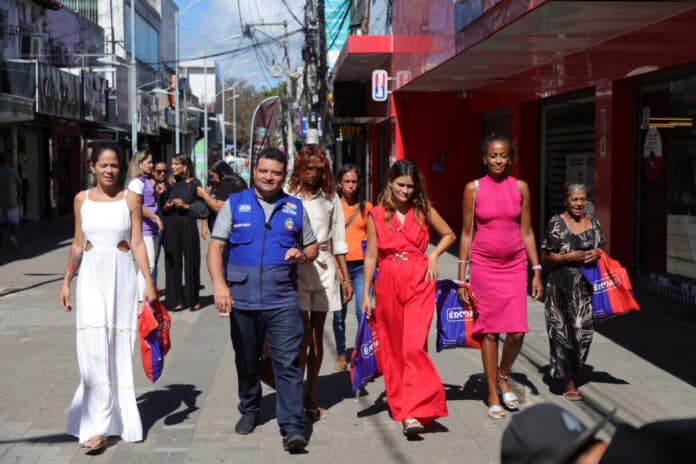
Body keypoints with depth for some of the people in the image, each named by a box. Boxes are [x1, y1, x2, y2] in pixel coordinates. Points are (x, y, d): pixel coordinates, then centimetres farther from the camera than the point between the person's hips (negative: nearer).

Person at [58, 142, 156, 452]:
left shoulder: (130, 199, 1)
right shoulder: (82, 199, 7)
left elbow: (137, 244, -1)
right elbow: (77, 245, 12)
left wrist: (149, 282, -7)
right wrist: (66, 282, 10)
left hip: (121, 275, -1)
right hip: (91, 276, 1)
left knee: (118, 346, 5)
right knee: (94, 346, -8)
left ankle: (118, 413, 22)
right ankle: (97, 424, -6)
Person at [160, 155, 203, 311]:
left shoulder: (194, 183, 1)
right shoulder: (170, 184, 11)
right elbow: (162, 208, 15)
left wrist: (186, 206, -13)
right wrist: (166, 207, -6)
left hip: (188, 226, -3)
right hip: (171, 226, 3)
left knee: (191, 262, 1)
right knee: (173, 263, 2)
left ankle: (193, 299, 12)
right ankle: (176, 300, 8)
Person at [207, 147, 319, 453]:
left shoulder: (295, 207, 9)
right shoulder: (234, 204, 6)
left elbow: (313, 247, 17)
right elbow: (215, 246, 0)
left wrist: (302, 255, -7)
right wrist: (219, 284, -14)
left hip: (283, 301, -1)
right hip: (242, 299, 1)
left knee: (288, 364, -8)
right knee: (246, 361, 15)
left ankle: (293, 428, -7)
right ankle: (249, 410, 35)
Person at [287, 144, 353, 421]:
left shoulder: (330, 198, 10)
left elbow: (338, 240, 13)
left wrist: (346, 277, 11)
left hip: (324, 270, 4)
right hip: (295, 270, -4)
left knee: (317, 335, 8)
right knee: (303, 333, -10)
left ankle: (311, 396, 17)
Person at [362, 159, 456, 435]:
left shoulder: (424, 210, 5)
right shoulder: (377, 215, 5)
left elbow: (449, 235, 18)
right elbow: (371, 256, 7)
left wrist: (433, 255, 0)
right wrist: (366, 295, 6)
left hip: (419, 282, -2)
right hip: (388, 284, 2)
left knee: (414, 345, -14)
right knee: (393, 348, 10)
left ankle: (413, 412, -17)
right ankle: (399, 404, 26)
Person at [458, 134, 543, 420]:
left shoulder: (520, 187, 4)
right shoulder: (473, 189, -1)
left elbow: (527, 232, 7)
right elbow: (466, 233, 2)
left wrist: (536, 271, 4)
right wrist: (462, 277, -1)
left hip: (515, 265, 1)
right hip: (484, 265, -1)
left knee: (517, 331, -6)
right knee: (488, 330, 3)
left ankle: (503, 377, 23)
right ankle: (493, 395, 15)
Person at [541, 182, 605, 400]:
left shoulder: (593, 221, 10)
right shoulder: (556, 223, -5)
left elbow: (602, 248, 20)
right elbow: (545, 256, -4)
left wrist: (597, 253, -3)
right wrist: (571, 256, -15)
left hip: (587, 284, 4)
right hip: (562, 284, -4)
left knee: (583, 329, 2)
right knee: (563, 330, -2)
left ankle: (570, 371, 25)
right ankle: (568, 381, 9)